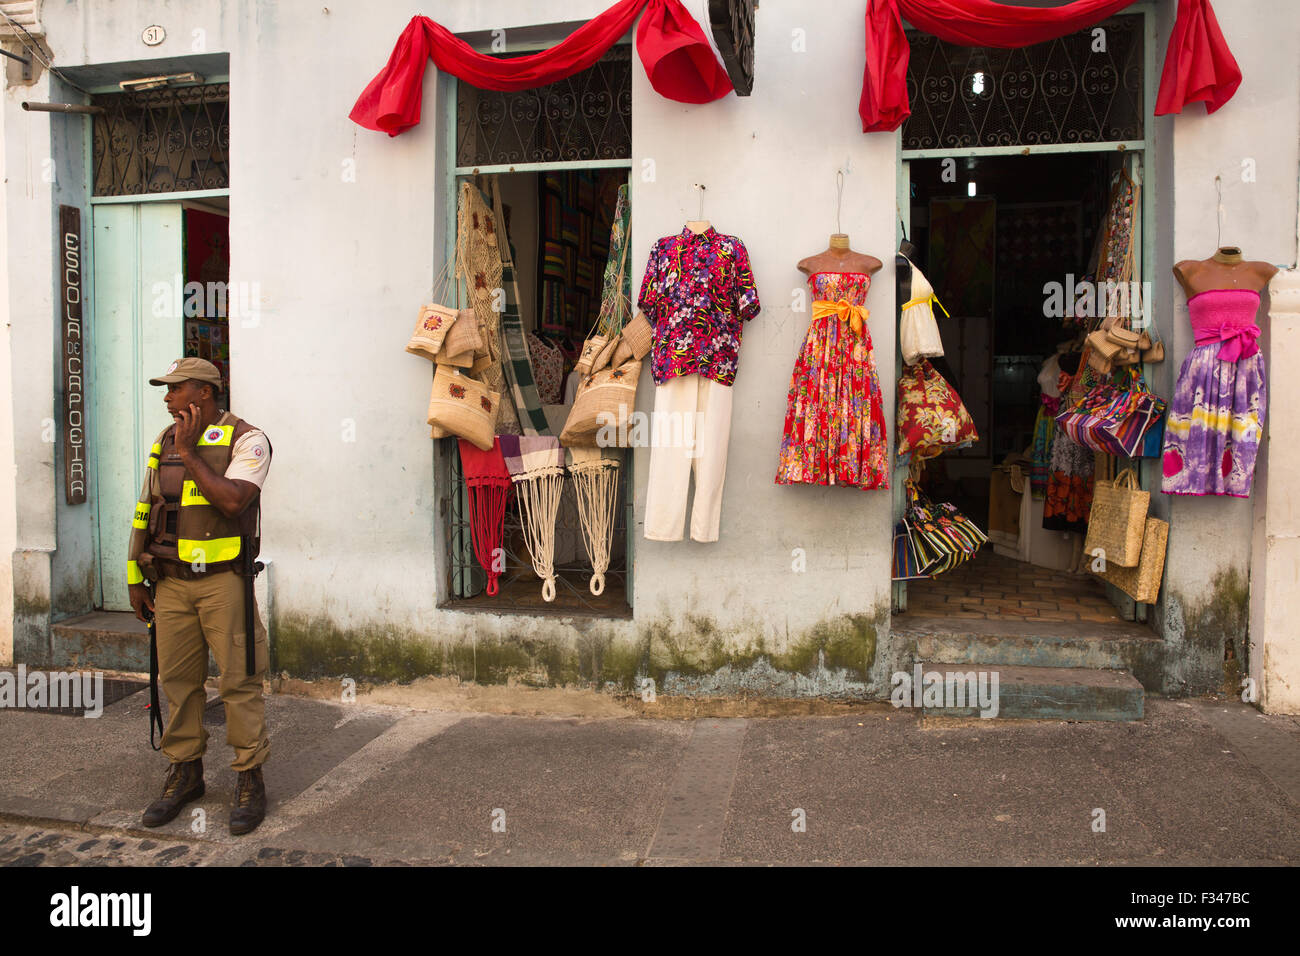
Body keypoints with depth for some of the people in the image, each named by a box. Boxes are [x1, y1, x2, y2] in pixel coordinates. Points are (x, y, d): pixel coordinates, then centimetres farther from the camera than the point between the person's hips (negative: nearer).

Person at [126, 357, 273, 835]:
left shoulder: (246, 440, -4)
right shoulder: (164, 443, 14)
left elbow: (232, 500, -20)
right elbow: (145, 514, 17)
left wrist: (189, 454, -12)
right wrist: (136, 580, 13)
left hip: (222, 580, -5)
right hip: (171, 582, 6)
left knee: (238, 680, -3)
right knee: (177, 678, 9)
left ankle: (250, 778, 6)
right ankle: (185, 772, 23)